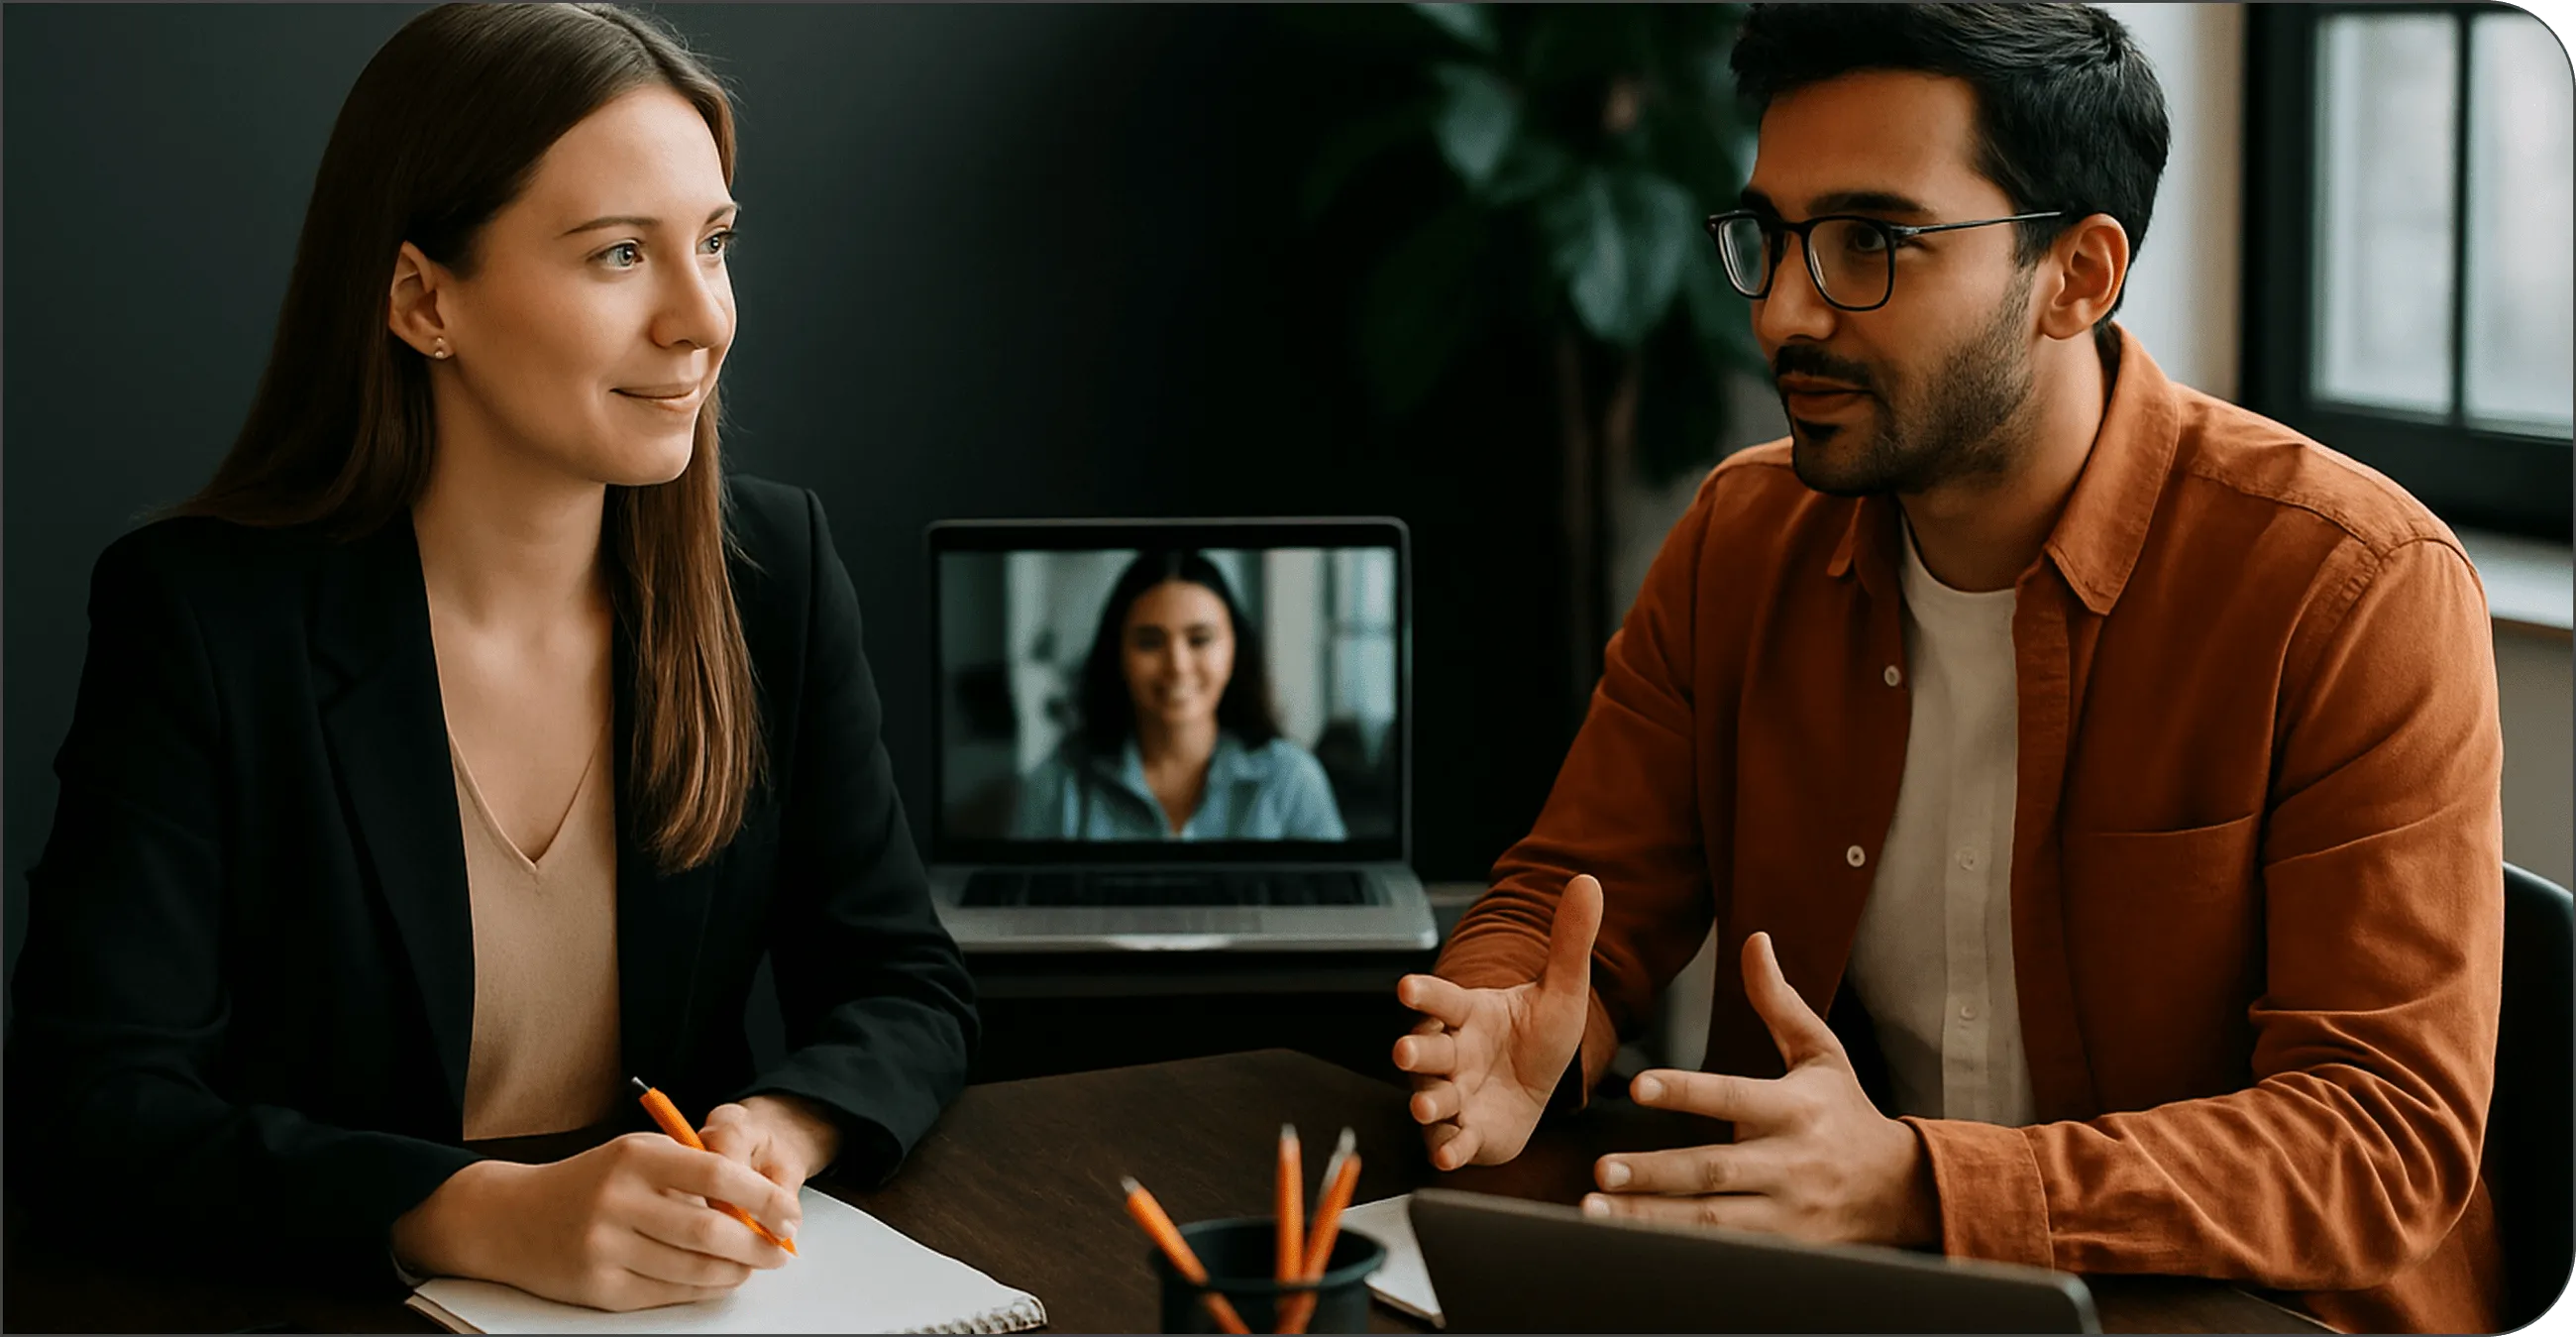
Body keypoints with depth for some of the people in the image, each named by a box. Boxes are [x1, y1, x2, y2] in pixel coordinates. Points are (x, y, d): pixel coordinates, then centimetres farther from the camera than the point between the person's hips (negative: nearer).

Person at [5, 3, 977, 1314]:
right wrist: (495, 1215, -28)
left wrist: (778, 1135, -17)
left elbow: (906, 987, 6)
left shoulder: (775, 571, 1)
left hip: (687, 1295, 3)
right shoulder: (194, 614, -10)